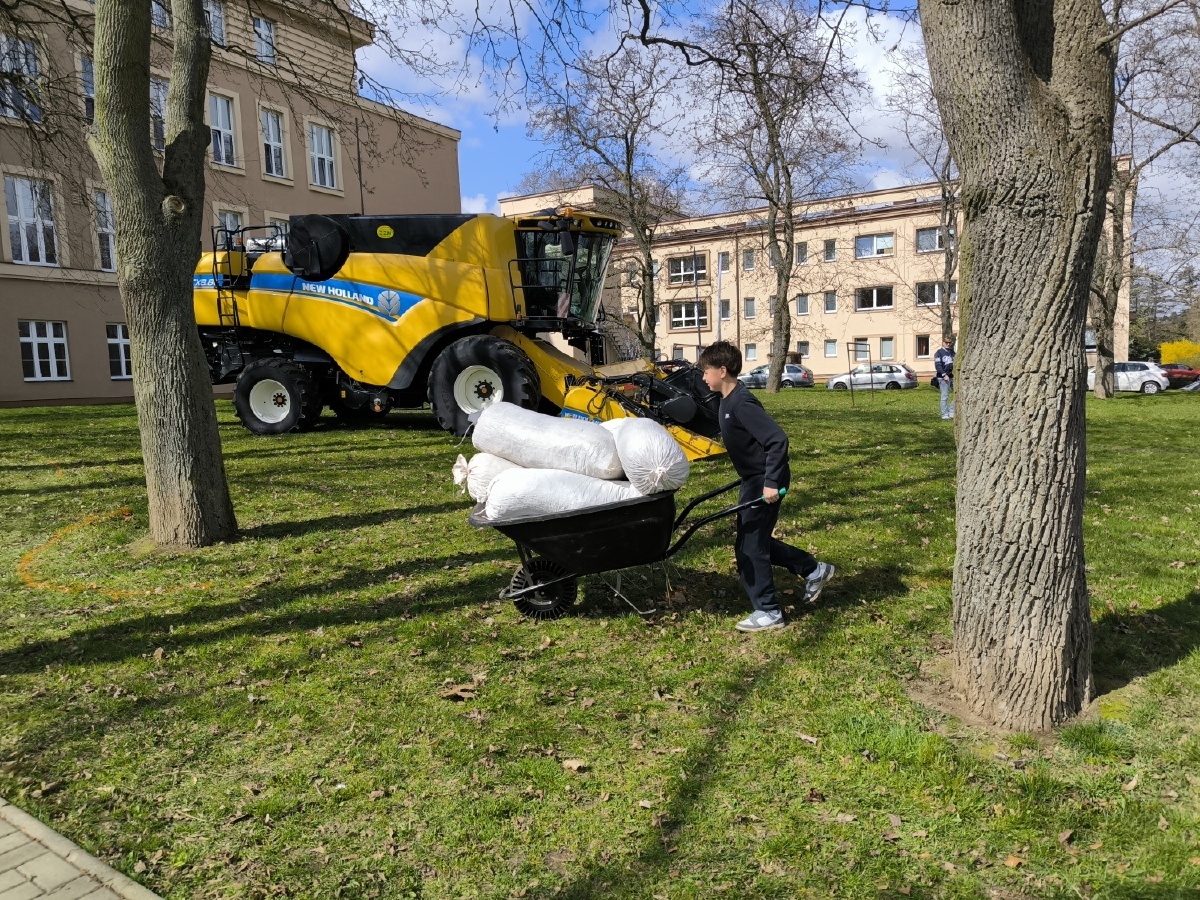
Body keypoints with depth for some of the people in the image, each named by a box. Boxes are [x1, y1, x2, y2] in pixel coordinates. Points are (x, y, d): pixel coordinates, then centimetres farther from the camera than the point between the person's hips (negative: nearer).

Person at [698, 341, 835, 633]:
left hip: (764, 482, -10)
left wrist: (771, 482, -29)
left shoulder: (741, 403, -23)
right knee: (756, 540, 18)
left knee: (749, 546, -2)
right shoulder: (728, 400, 8)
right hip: (754, 479, 10)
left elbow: (778, 440, -28)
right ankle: (814, 570, 30)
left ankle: (768, 612, 10)